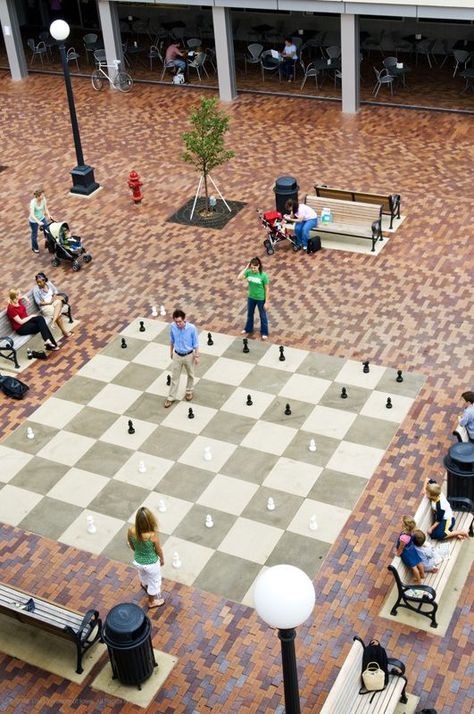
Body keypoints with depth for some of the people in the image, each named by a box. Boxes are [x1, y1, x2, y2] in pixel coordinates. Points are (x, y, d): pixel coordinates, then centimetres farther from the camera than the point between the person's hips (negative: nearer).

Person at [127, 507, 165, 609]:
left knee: (143, 575, 38)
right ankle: (152, 601, 51)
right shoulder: (153, 536, -38)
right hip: (151, 563, -3)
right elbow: (158, 550, -17)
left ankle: (145, 585, 69)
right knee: (154, 581, 28)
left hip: (138, 561, 4)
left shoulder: (131, 531, -28)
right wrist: (162, 559, 6)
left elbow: (131, 546, -6)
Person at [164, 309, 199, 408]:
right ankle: (171, 397, 27)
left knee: (190, 375, 22)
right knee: (174, 376, 13)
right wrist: (171, 351, 12)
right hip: (177, 355, 1)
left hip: (189, 355, -1)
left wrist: (196, 356, -6)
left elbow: (195, 343, -13)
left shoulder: (192, 328, -27)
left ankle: (189, 391, 48)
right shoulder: (172, 326, -19)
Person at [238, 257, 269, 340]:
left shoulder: (263, 275, -23)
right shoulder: (249, 272, -11)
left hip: (261, 299, -4)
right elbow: (239, 277, -21)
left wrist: (266, 302, -16)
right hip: (251, 297, 4)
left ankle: (264, 332, 31)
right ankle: (248, 329, 46)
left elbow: (267, 289, -17)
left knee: (263, 316, 13)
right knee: (250, 314, 24)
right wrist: (246, 268, -21)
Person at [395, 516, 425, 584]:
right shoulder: (410, 531, -23)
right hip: (411, 549, 6)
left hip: (406, 553, -6)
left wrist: (398, 554, -6)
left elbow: (401, 548, -26)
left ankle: (419, 581, 38)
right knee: (419, 562, 26)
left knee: (413, 567, 16)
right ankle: (422, 575, 52)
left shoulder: (404, 537, -45)